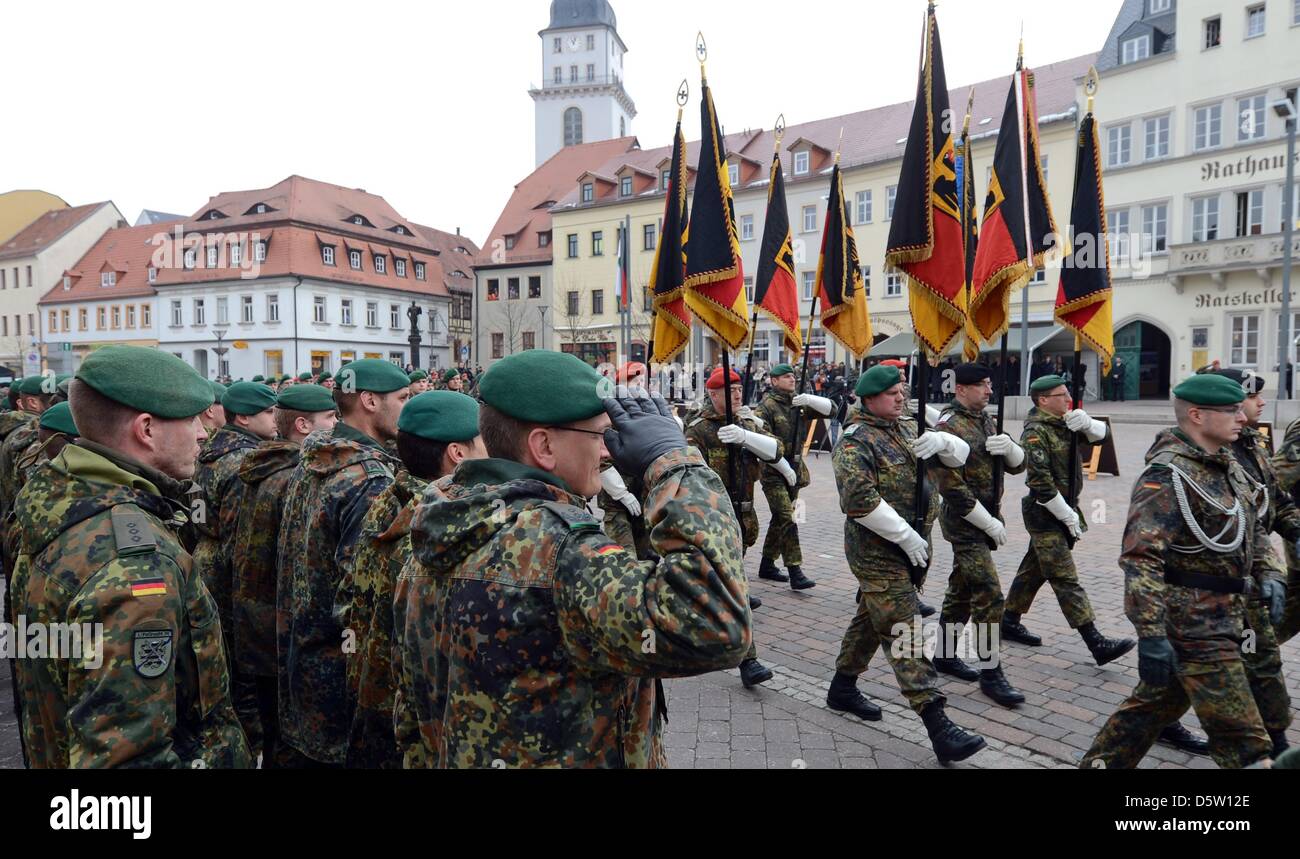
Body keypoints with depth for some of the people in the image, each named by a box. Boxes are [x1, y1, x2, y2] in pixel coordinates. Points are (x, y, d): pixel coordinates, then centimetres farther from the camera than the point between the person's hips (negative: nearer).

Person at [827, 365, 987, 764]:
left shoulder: (907, 428, 12)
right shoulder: (855, 442, -14)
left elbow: (961, 455, 13)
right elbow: (859, 500, -25)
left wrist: (942, 440, -10)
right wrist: (906, 535, -22)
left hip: (907, 546, 9)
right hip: (877, 550, -9)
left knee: (872, 617, 19)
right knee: (903, 630, -9)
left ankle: (843, 688, 35)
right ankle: (937, 724, -9)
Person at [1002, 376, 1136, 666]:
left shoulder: (1065, 423, 10)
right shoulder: (1035, 432, -16)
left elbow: (1103, 434, 8)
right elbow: (1040, 481, -21)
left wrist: (1086, 423, -15)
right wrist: (1068, 516, -17)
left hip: (1064, 509, 9)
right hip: (1045, 513, -9)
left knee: (1034, 569, 16)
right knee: (1065, 579, -7)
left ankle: (1009, 621, 28)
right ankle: (1097, 644, -7)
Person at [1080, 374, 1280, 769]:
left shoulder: (1227, 466, 9)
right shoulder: (1169, 475, -21)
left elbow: (1252, 525, 26)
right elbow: (1140, 558, -27)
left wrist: (1265, 574, 10)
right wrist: (1151, 636, -31)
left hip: (1221, 616, 9)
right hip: (1194, 627, -9)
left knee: (1157, 702, 20)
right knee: (1240, 737, -2)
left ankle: (1100, 762, 34)